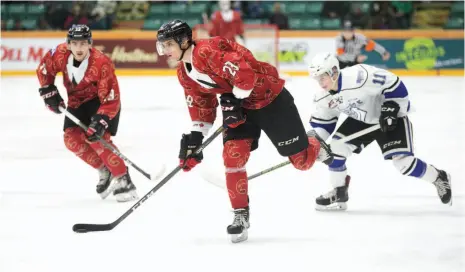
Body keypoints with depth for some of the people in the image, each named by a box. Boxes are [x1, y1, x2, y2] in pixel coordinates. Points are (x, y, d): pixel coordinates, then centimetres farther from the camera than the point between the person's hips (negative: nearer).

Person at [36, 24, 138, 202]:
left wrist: (101, 121, -40)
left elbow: (111, 98, -31)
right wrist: (49, 93, -5)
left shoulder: (102, 63, -33)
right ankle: (105, 172, 10)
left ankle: (123, 180, -15)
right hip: (77, 101, 6)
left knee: (96, 138, -23)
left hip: (102, 100, -6)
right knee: (72, 139, -8)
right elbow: (44, 70, 1)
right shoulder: (60, 54, -20)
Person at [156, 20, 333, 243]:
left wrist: (234, 100, -24)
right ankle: (241, 215, -1)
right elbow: (201, 105, 10)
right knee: (232, 155, -10)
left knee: (300, 159, 1)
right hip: (240, 106, 8)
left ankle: (319, 147, 37)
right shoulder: (185, 74, 1)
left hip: (269, 97, -8)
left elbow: (245, 72, -35)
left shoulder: (210, 50, -30)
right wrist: (194, 137, 2)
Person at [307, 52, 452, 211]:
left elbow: (393, 84, -28)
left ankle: (439, 179, 9)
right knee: (335, 147, -7)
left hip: (391, 117, -7)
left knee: (403, 161, -16)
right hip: (360, 121, 7)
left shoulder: (359, 76, -35)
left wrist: (390, 109, -28)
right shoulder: (323, 98, -11)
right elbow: (321, 122, 5)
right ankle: (339, 193, 10)